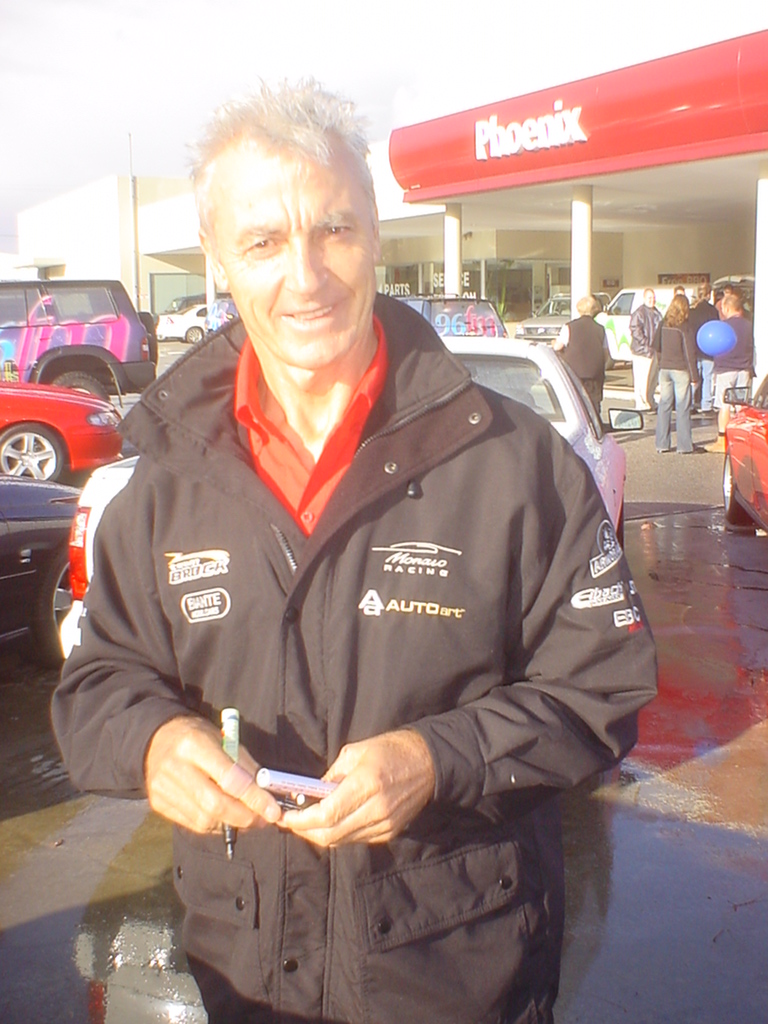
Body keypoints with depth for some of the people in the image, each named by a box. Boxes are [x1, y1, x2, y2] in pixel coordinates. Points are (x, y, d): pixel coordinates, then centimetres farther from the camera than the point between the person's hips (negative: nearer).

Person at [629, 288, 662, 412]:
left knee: (653, 378, 13)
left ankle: (650, 403, 23)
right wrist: (646, 346, -20)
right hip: (641, 351, -9)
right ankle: (642, 405, -5)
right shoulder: (639, 313, -10)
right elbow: (635, 331, -17)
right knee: (642, 379, -9)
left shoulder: (656, 313, 18)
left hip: (653, 350, 9)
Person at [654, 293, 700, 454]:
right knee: (682, 407, 0)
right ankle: (684, 445, 1)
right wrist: (694, 376, -4)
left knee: (664, 405, 8)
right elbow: (689, 352, -8)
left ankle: (661, 444, 10)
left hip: (664, 369, 4)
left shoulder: (663, 324, 4)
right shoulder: (684, 326, -9)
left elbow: (658, 348, 9)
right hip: (680, 369, -4)